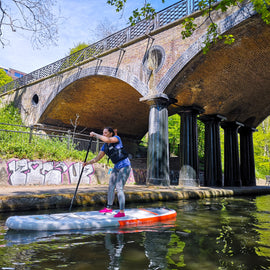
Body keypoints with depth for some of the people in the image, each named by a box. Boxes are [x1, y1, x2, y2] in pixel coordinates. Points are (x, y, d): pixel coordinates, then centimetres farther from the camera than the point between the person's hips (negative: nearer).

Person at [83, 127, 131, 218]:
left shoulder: (117, 138, -13)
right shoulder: (105, 146, 6)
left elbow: (107, 140, -34)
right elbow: (97, 158, 5)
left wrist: (95, 134, -24)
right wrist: (88, 162, -10)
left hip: (125, 166, -8)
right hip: (117, 167, 8)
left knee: (119, 188, -15)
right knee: (111, 186, 13)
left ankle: (122, 211, -10)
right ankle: (109, 208, 28)